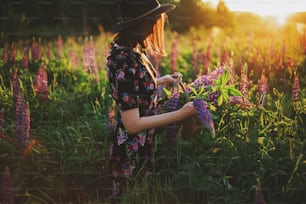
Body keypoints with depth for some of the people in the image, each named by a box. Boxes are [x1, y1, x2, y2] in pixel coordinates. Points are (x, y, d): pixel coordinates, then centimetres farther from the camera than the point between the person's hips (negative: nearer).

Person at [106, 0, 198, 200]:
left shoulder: (127, 50, -2)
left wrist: (162, 80, 16)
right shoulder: (126, 63, -30)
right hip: (132, 153, -9)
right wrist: (181, 114, -28)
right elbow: (132, 124, -30)